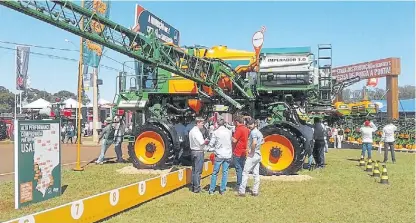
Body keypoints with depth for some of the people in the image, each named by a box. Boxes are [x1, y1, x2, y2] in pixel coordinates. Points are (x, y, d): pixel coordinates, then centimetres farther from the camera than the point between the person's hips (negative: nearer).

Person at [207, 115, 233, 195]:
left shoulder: (216, 132, -9)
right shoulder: (229, 131, 0)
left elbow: (211, 144, -5)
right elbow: (231, 141, 10)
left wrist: (213, 149, 12)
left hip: (219, 155, -2)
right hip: (228, 155, 3)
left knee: (215, 173, 8)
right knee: (225, 172, 9)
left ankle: (211, 190, 12)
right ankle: (222, 190, 12)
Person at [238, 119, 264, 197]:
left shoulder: (253, 132, -15)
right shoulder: (259, 132, 13)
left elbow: (254, 142, -31)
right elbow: (262, 141, 31)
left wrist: (251, 150, -18)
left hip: (252, 155, -9)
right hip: (258, 155, 9)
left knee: (245, 173, -5)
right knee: (256, 174, 10)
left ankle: (242, 191, -5)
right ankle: (255, 191, 14)